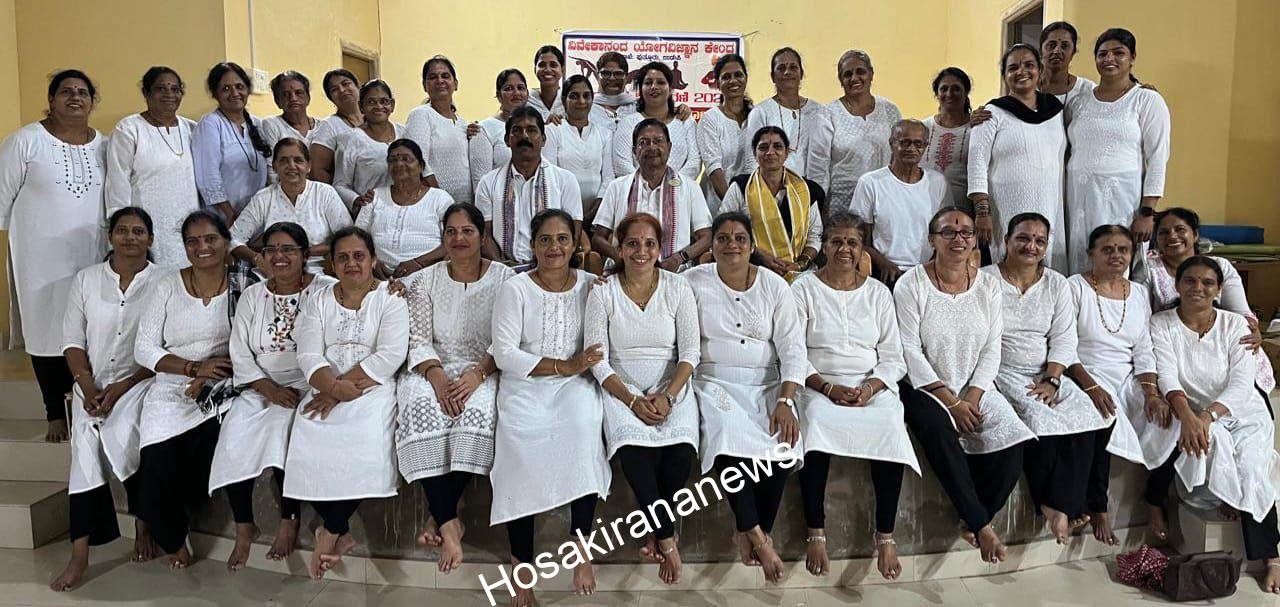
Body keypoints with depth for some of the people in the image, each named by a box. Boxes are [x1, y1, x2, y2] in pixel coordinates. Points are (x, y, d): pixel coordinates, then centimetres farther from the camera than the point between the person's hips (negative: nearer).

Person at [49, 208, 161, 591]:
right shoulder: (86, 279, 8)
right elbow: (73, 341, 6)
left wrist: (121, 388, -12)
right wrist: (89, 388, -9)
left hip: (140, 382, -2)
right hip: (92, 383, 3)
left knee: (123, 436, -26)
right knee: (85, 450, -18)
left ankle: (143, 527, -4)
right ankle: (80, 554, -14)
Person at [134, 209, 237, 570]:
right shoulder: (167, 287, 6)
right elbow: (144, 350, 3)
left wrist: (208, 378, -15)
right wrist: (195, 367, -11)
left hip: (222, 390, -1)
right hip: (172, 388, 1)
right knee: (157, 459, -20)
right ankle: (172, 537, 8)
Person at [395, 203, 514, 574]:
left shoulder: (504, 280, 3)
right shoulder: (424, 281, 9)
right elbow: (418, 339, 1)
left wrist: (478, 374, -21)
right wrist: (437, 377, -18)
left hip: (484, 370, -1)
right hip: (433, 367, 2)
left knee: (478, 411, -35)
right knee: (422, 410, -32)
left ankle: (440, 516, -21)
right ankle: (449, 523, -28)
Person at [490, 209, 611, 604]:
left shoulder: (590, 286, 8)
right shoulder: (515, 289, 1)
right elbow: (504, 353, -7)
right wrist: (564, 365, -14)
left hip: (575, 383, 1)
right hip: (524, 385, -1)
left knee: (584, 426, -30)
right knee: (522, 441, -26)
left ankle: (581, 547, -15)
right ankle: (522, 564, -8)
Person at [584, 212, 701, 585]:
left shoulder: (678, 288, 3)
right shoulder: (603, 292, 0)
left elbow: (690, 352, 1)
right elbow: (597, 361, -3)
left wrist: (667, 396, -14)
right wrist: (632, 400, -15)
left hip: (671, 386, 1)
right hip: (621, 388, -1)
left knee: (681, 450, -28)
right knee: (632, 451, -30)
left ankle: (658, 534, -4)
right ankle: (667, 539, -13)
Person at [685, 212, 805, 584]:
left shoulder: (774, 287, 6)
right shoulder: (693, 283, 4)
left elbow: (792, 349, 2)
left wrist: (785, 402, -12)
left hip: (767, 386, 2)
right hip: (714, 383, -1)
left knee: (782, 447, -26)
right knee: (730, 441, -31)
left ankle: (748, 533, -5)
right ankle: (756, 535, -14)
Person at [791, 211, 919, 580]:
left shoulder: (878, 292, 14)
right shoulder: (804, 288, 7)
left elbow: (892, 356, 9)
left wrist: (870, 388, -11)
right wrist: (828, 387, -15)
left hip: (872, 386, 2)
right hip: (819, 385, -2)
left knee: (890, 428, -30)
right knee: (817, 424, -34)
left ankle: (885, 536, -18)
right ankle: (815, 533, -24)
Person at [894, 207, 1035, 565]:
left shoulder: (988, 285, 8)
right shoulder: (911, 285, -5)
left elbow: (992, 350, 4)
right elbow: (910, 352, -11)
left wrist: (971, 398, -10)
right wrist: (951, 401, -15)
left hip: (975, 389, 4)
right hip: (925, 388, -4)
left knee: (1011, 437, -22)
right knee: (937, 428, -35)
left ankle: (971, 520, -2)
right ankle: (981, 526, -23)